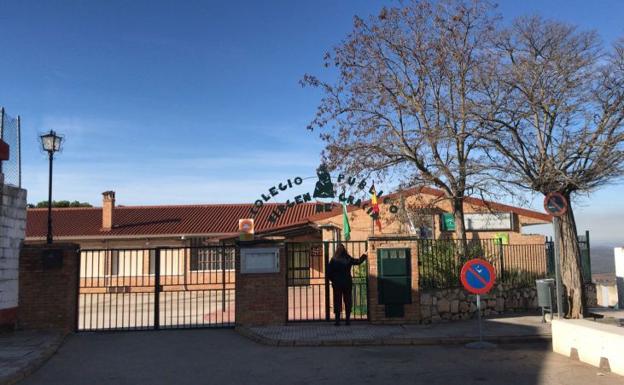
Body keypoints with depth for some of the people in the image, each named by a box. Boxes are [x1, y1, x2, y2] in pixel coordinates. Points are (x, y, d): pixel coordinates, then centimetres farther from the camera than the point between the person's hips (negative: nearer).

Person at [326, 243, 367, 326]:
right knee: (347, 301, 7)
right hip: (347, 283, 1)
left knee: (337, 301, 2)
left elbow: (329, 272, -7)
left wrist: (332, 280, 5)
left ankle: (337, 320, -1)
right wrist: (364, 256, 33)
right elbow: (358, 261, 17)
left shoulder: (334, 260, -5)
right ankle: (347, 320, 5)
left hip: (337, 284, -1)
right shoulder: (348, 259, -1)